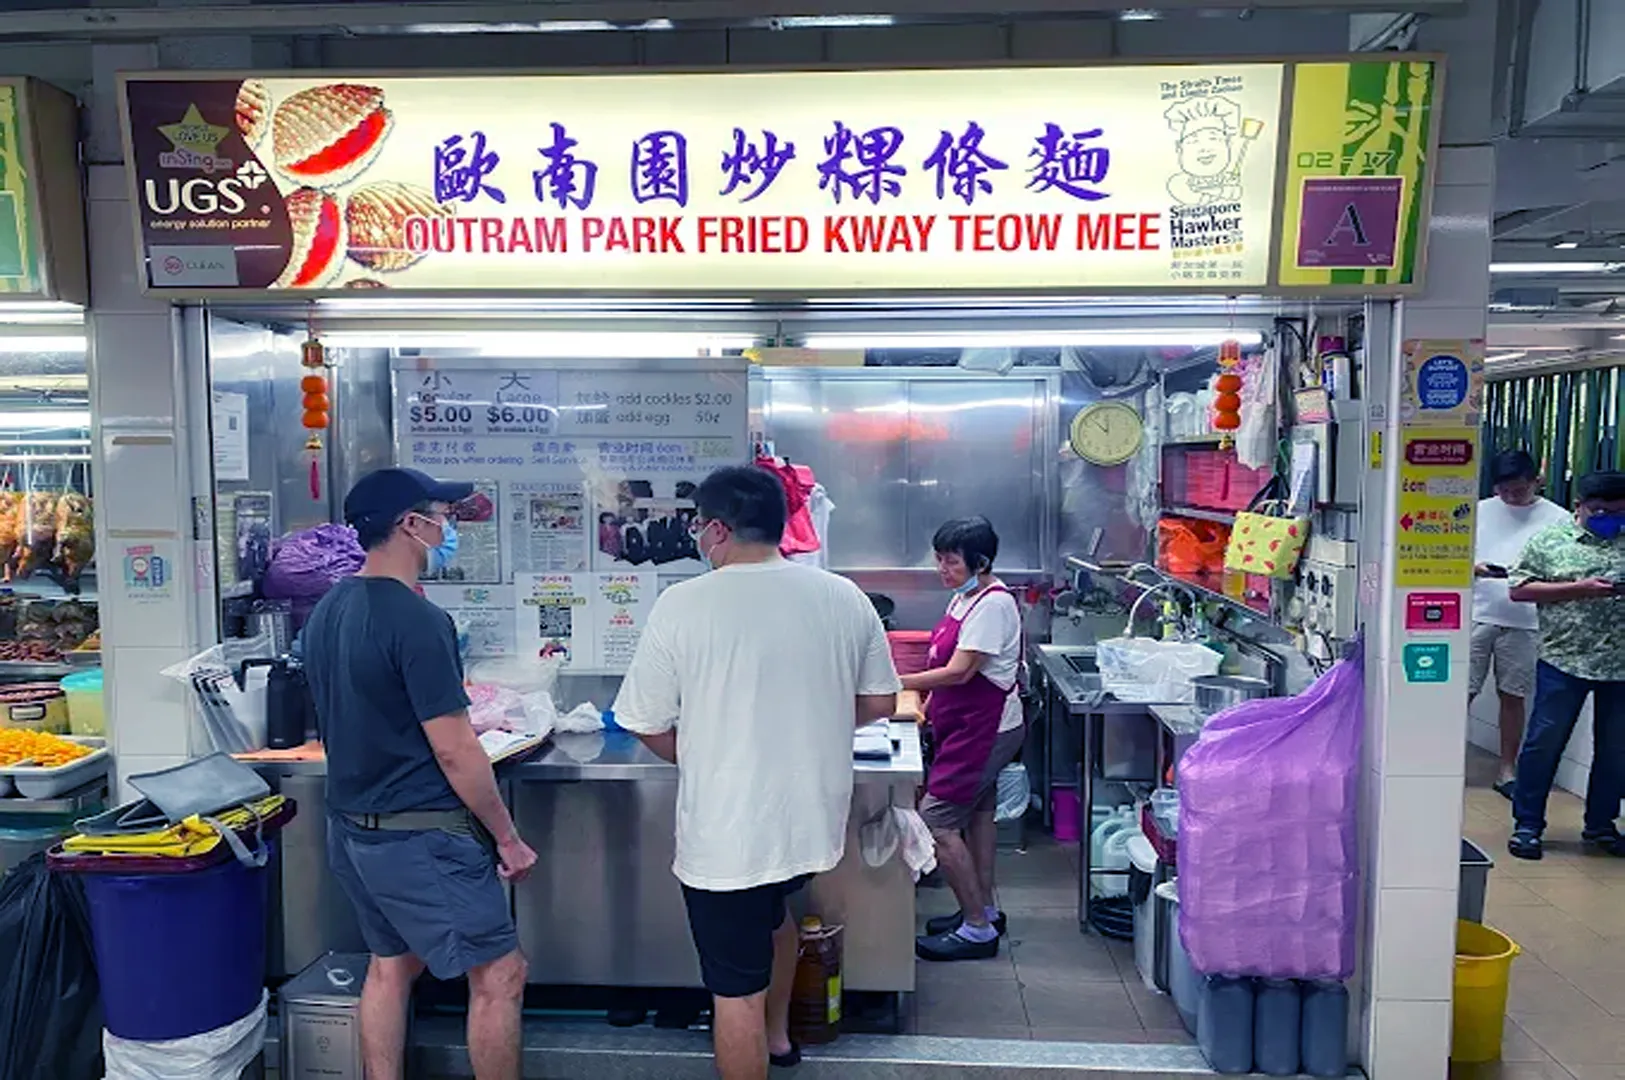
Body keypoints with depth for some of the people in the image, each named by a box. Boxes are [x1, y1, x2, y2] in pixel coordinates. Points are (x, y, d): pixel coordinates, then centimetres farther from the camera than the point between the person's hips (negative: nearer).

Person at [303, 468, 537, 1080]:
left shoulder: (327, 611, 6)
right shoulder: (417, 620, -22)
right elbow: (455, 753, -21)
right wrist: (508, 839, -11)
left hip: (351, 827, 9)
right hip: (419, 838, -9)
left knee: (390, 966, 21)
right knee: (500, 976, 2)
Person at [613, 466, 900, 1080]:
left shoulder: (683, 605, -15)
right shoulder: (844, 598, -3)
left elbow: (645, 724, -7)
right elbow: (879, 702, 7)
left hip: (726, 831, -5)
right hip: (815, 819, 6)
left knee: (736, 994, 10)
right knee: (773, 908, 34)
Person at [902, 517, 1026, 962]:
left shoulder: (993, 604, -21)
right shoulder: (965, 597, 9)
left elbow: (959, 672, -25)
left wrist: (895, 684, -22)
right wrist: (931, 703, 6)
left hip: (985, 729, -10)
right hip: (974, 727, 10)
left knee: (936, 821, -10)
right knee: (978, 815, 20)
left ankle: (977, 929, 0)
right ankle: (985, 911, 35)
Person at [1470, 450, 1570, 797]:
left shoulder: (1557, 519, 3)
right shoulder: (1479, 511, 7)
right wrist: (1471, 568, -11)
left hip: (1524, 622, 0)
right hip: (1476, 615, 0)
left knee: (1513, 696, 7)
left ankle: (1507, 771, 19)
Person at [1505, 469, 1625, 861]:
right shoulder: (1550, 539, 1)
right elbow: (1520, 590, -4)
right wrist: (1579, 588, -14)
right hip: (1564, 661, -3)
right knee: (1544, 743, 0)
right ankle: (1526, 826, 10)